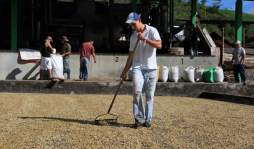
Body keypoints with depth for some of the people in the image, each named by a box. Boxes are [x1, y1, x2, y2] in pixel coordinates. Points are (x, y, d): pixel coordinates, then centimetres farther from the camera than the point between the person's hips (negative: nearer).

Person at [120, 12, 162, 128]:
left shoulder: (152, 31, 0)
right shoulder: (133, 36, 12)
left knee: (150, 95, 3)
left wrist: (144, 39, -21)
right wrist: (125, 71, 14)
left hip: (151, 68, -2)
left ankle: (148, 120, 13)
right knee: (137, 91, -17)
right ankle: (139, 118, -7)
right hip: (137, 67, 2)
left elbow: (159, 45, -15)